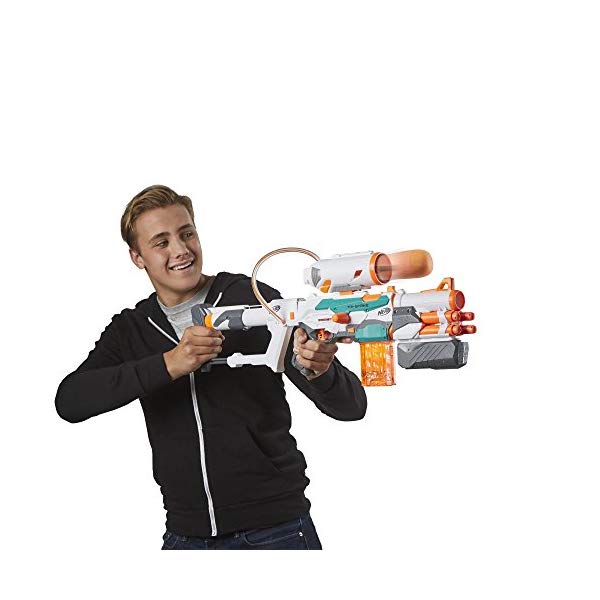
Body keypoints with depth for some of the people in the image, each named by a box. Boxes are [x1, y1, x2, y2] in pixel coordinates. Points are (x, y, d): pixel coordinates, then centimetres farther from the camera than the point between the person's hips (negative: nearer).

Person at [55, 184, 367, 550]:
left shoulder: (254, 299, -5)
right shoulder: (130, 330, 6)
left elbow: (352, 406, -10)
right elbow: (70, 401, -13)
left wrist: (317, 369, -33)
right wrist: (168, 364, -24)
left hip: (275, 530, -3)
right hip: (186, 535, 3)